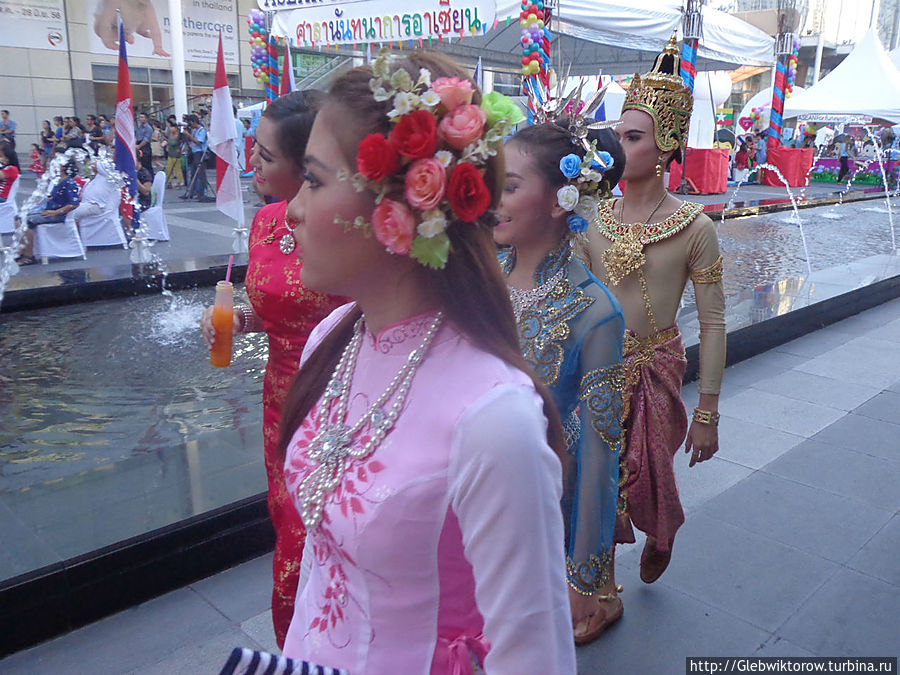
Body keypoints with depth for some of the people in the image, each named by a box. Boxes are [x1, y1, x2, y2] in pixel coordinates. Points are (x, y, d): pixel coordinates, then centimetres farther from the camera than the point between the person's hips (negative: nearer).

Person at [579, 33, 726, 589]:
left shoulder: (694, 227, -11)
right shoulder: (594, 218, -2)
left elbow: (713, 323, -7)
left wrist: (708, 413, -7)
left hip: (655, 371, -3)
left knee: (646, 480, 9)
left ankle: (662, 534, 49)